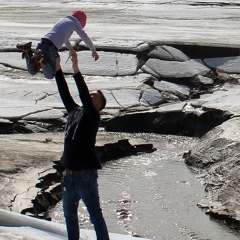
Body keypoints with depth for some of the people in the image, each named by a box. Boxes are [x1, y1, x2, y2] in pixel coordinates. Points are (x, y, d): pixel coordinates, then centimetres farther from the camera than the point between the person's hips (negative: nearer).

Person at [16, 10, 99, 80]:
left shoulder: (63, 20, 30)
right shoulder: (74, 22, 7)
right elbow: (85, 38, 9)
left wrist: (71, 49, 61)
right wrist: (94, 50, 22)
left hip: (42, 43, 7)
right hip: (51, 48, -7)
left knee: (32, 71, 14)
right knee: (49, 75, -5)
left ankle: (28, 50, -8)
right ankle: (41, 58, -28)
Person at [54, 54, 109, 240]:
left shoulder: (93, 116, -9)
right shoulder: (74, 112, 10)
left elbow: (84, 96, -23)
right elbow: (64, 93, 9)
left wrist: (76, 71, -28)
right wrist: (58, 69, 4)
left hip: (86, 177, -8)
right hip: (69, 176, 8)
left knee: (96, 216, -1)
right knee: (69, 213, 21)